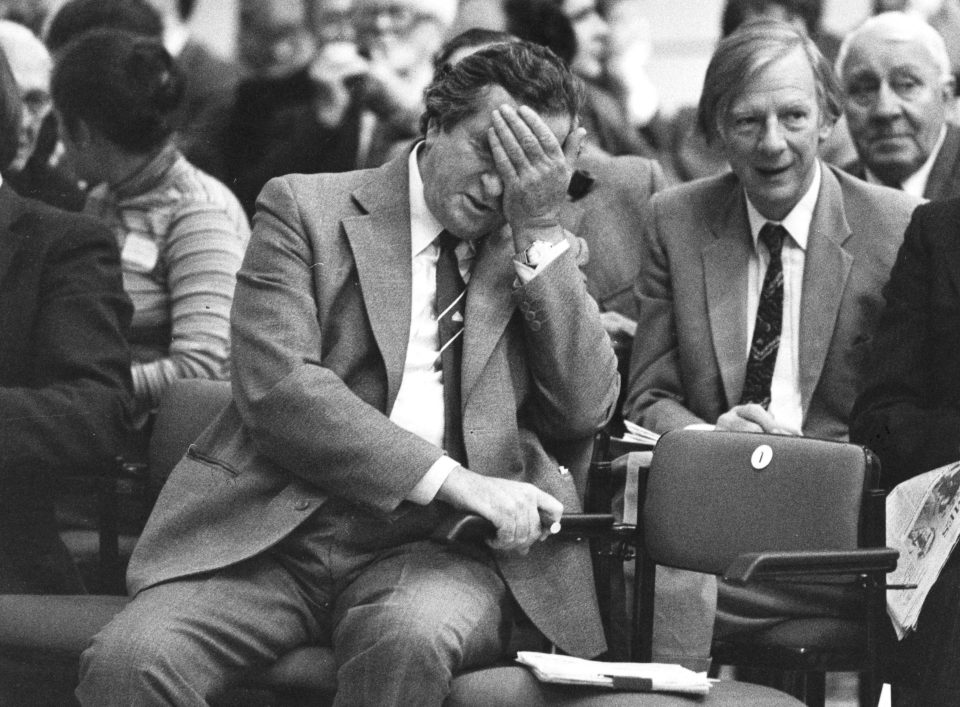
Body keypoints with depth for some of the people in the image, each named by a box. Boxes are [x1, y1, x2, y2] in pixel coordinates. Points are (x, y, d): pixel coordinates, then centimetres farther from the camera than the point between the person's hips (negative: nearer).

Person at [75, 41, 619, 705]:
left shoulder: (545, 253, 18)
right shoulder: (305, 208, 8)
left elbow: (587, 409, 5)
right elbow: (275, 387, -7)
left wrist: (539, 229, -1)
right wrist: (448, 479, -16)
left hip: (432, 544, 2)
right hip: (272, 531, -1)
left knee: (413, 639, -35)